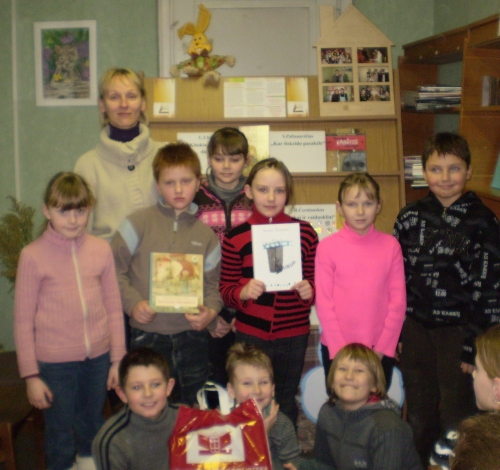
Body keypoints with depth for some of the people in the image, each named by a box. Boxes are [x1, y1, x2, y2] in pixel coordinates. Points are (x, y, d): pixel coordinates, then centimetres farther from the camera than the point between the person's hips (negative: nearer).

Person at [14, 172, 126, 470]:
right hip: (55, 361, -2)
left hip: (98, 356, 3)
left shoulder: (101, 250, -2)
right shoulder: (33, 256, -9)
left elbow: (114, 309, 4)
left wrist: (118, 360, 6)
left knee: (92, 421, 22)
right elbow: (23, 320, -5)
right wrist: (30, 375, -3)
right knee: (60, 428, 13)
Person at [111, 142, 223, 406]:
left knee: (193, 409, 14)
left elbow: (213, 282, 10)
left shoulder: (206, 233, 6)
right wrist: (133, 303, -15)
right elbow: (114, 270, -3)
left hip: (192, 337, 2)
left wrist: (210, 311, -9)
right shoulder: (139, 222, -2)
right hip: (148, 336, -2)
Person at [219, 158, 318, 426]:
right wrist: (243, 292, -20)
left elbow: (316, 282, 8)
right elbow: (225, 290, 1)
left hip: (293, 335, 2)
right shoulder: (236, 237, -3)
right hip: (251, 335, -1)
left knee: (286, 406, 17)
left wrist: (308, 291, -13)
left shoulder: (305, 232, 0)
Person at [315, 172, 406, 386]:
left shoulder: (390, 245, 0)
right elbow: (323, 302, -5)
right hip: (337, 349, -1)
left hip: (380, 349, 1)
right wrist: (340, 349, -10)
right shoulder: (327, 247, -5)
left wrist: (383, 347, -6)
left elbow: (398, 300, 0)